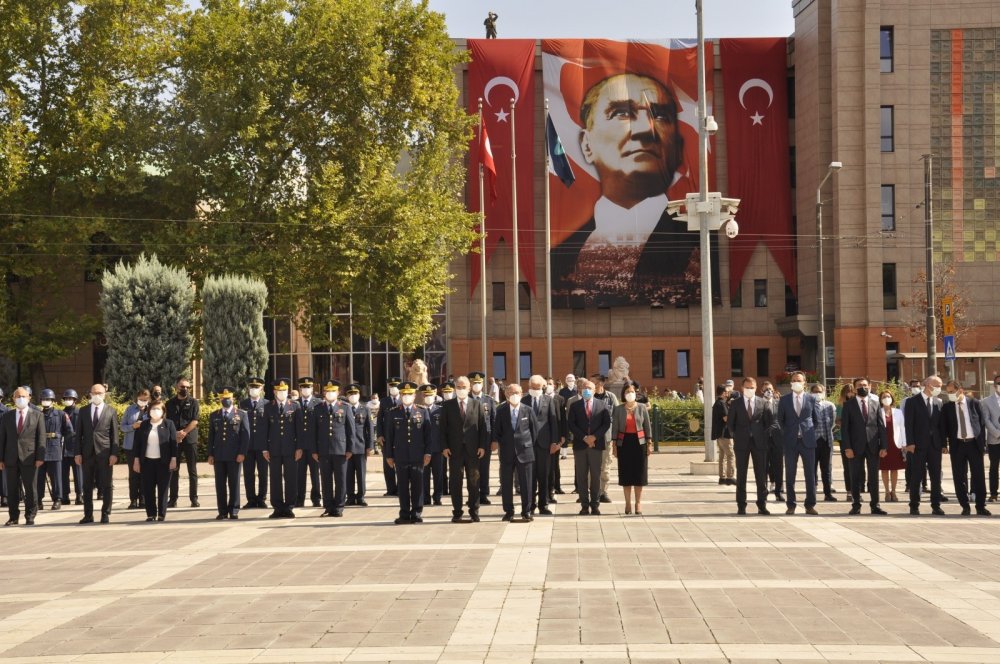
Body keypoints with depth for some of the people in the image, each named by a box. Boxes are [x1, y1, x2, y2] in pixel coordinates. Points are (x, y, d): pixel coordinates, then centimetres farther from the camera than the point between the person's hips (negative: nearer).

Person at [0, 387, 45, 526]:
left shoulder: (37, 415, 5)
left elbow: (41, 437, 0)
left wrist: (40, 457, -8)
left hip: (29, 457, -2)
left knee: (31, 488, 0)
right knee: (12, 489, 5)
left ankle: (30, 517, 8)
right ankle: (13, 517, 12)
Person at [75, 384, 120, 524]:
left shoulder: (111, 411, 4)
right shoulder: (83, 411, 10)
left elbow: (114, 434, 1)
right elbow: (80, 433, 10)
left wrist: (114, 453, -7)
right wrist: (78, 453, 1)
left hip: (105, 453, -2)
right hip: (88, 453, 2)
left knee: (106, 485, 0)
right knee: (87, 485, 5)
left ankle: (106, 514, 7)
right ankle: (88, 515, 12)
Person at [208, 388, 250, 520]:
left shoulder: (242, 414, 5)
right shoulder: (214, 416, 14)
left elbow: (246, 435, 0)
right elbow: (211, 436, 13)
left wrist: (242, 453, -8)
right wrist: (210, 454, 5)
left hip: (235, 455, -3)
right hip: (219, 456, 3)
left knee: (234, 484, 0)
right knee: (220, 484, 2)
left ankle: (234, 511, 6)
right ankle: (222, 511, 6)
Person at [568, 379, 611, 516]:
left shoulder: (602, 405, 7)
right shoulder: (574, 406, 7)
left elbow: (607, 423, 1)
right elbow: (572, 425, 0)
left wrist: (594, 437, -11)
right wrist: (584, 437, -11)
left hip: (597, 444, 0)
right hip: (580, 445, 0)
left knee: (596, 476, 2)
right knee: (581, 476, 1)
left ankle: (595, 505, 7)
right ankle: (584, 505, 6)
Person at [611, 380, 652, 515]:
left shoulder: (642, 407, 2)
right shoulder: (618, 409, 2)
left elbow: (647, 426, 4)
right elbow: (614, 428, 3)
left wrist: (649, 443, 0)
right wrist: (614, 445, -2)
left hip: (639, 442, 0)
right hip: (624, 443, 0)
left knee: (639, 472, 1)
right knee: (626, 473, 2)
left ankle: (638, 503, 8)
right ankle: (628, 503, 9)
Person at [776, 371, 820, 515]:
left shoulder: (811, 399, 5)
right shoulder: (784, 400, 5)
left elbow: (816, 419, 14)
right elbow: (780, 419, 13)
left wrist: (810, 432, 8)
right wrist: (787, 433, 9)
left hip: (807, 440, 0)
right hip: (790, 441, 0)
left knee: (810, 474, 1)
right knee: (790, 475, 2)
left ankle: (810, 505, 7)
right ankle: (790, 505, 8)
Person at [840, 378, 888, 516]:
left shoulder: (875, 404, 10)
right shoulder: (849, 405, 3)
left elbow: (881, 426, 8)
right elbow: (844, 427, -1)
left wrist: (883, 446, -1)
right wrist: (847, 447, -10)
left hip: (873, 446, 2)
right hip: (856, 446, -2)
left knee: (873, 477, 3)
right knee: (856, 477, 2)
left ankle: (874, 505, 8)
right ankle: (856, 505, 8)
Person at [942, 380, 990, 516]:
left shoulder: (975, 403, 0)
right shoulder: (946, 407, 2)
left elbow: (982, 424, 3)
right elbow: (945, 427, 5)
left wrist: (983, 444, 0)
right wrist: (944, 444, -6)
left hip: (974, 444, -1)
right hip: (957, 445, 1)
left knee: (979, 476, 2)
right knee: (959, 477, 2)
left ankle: (981, 506, 10)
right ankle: (965, 506, 10)